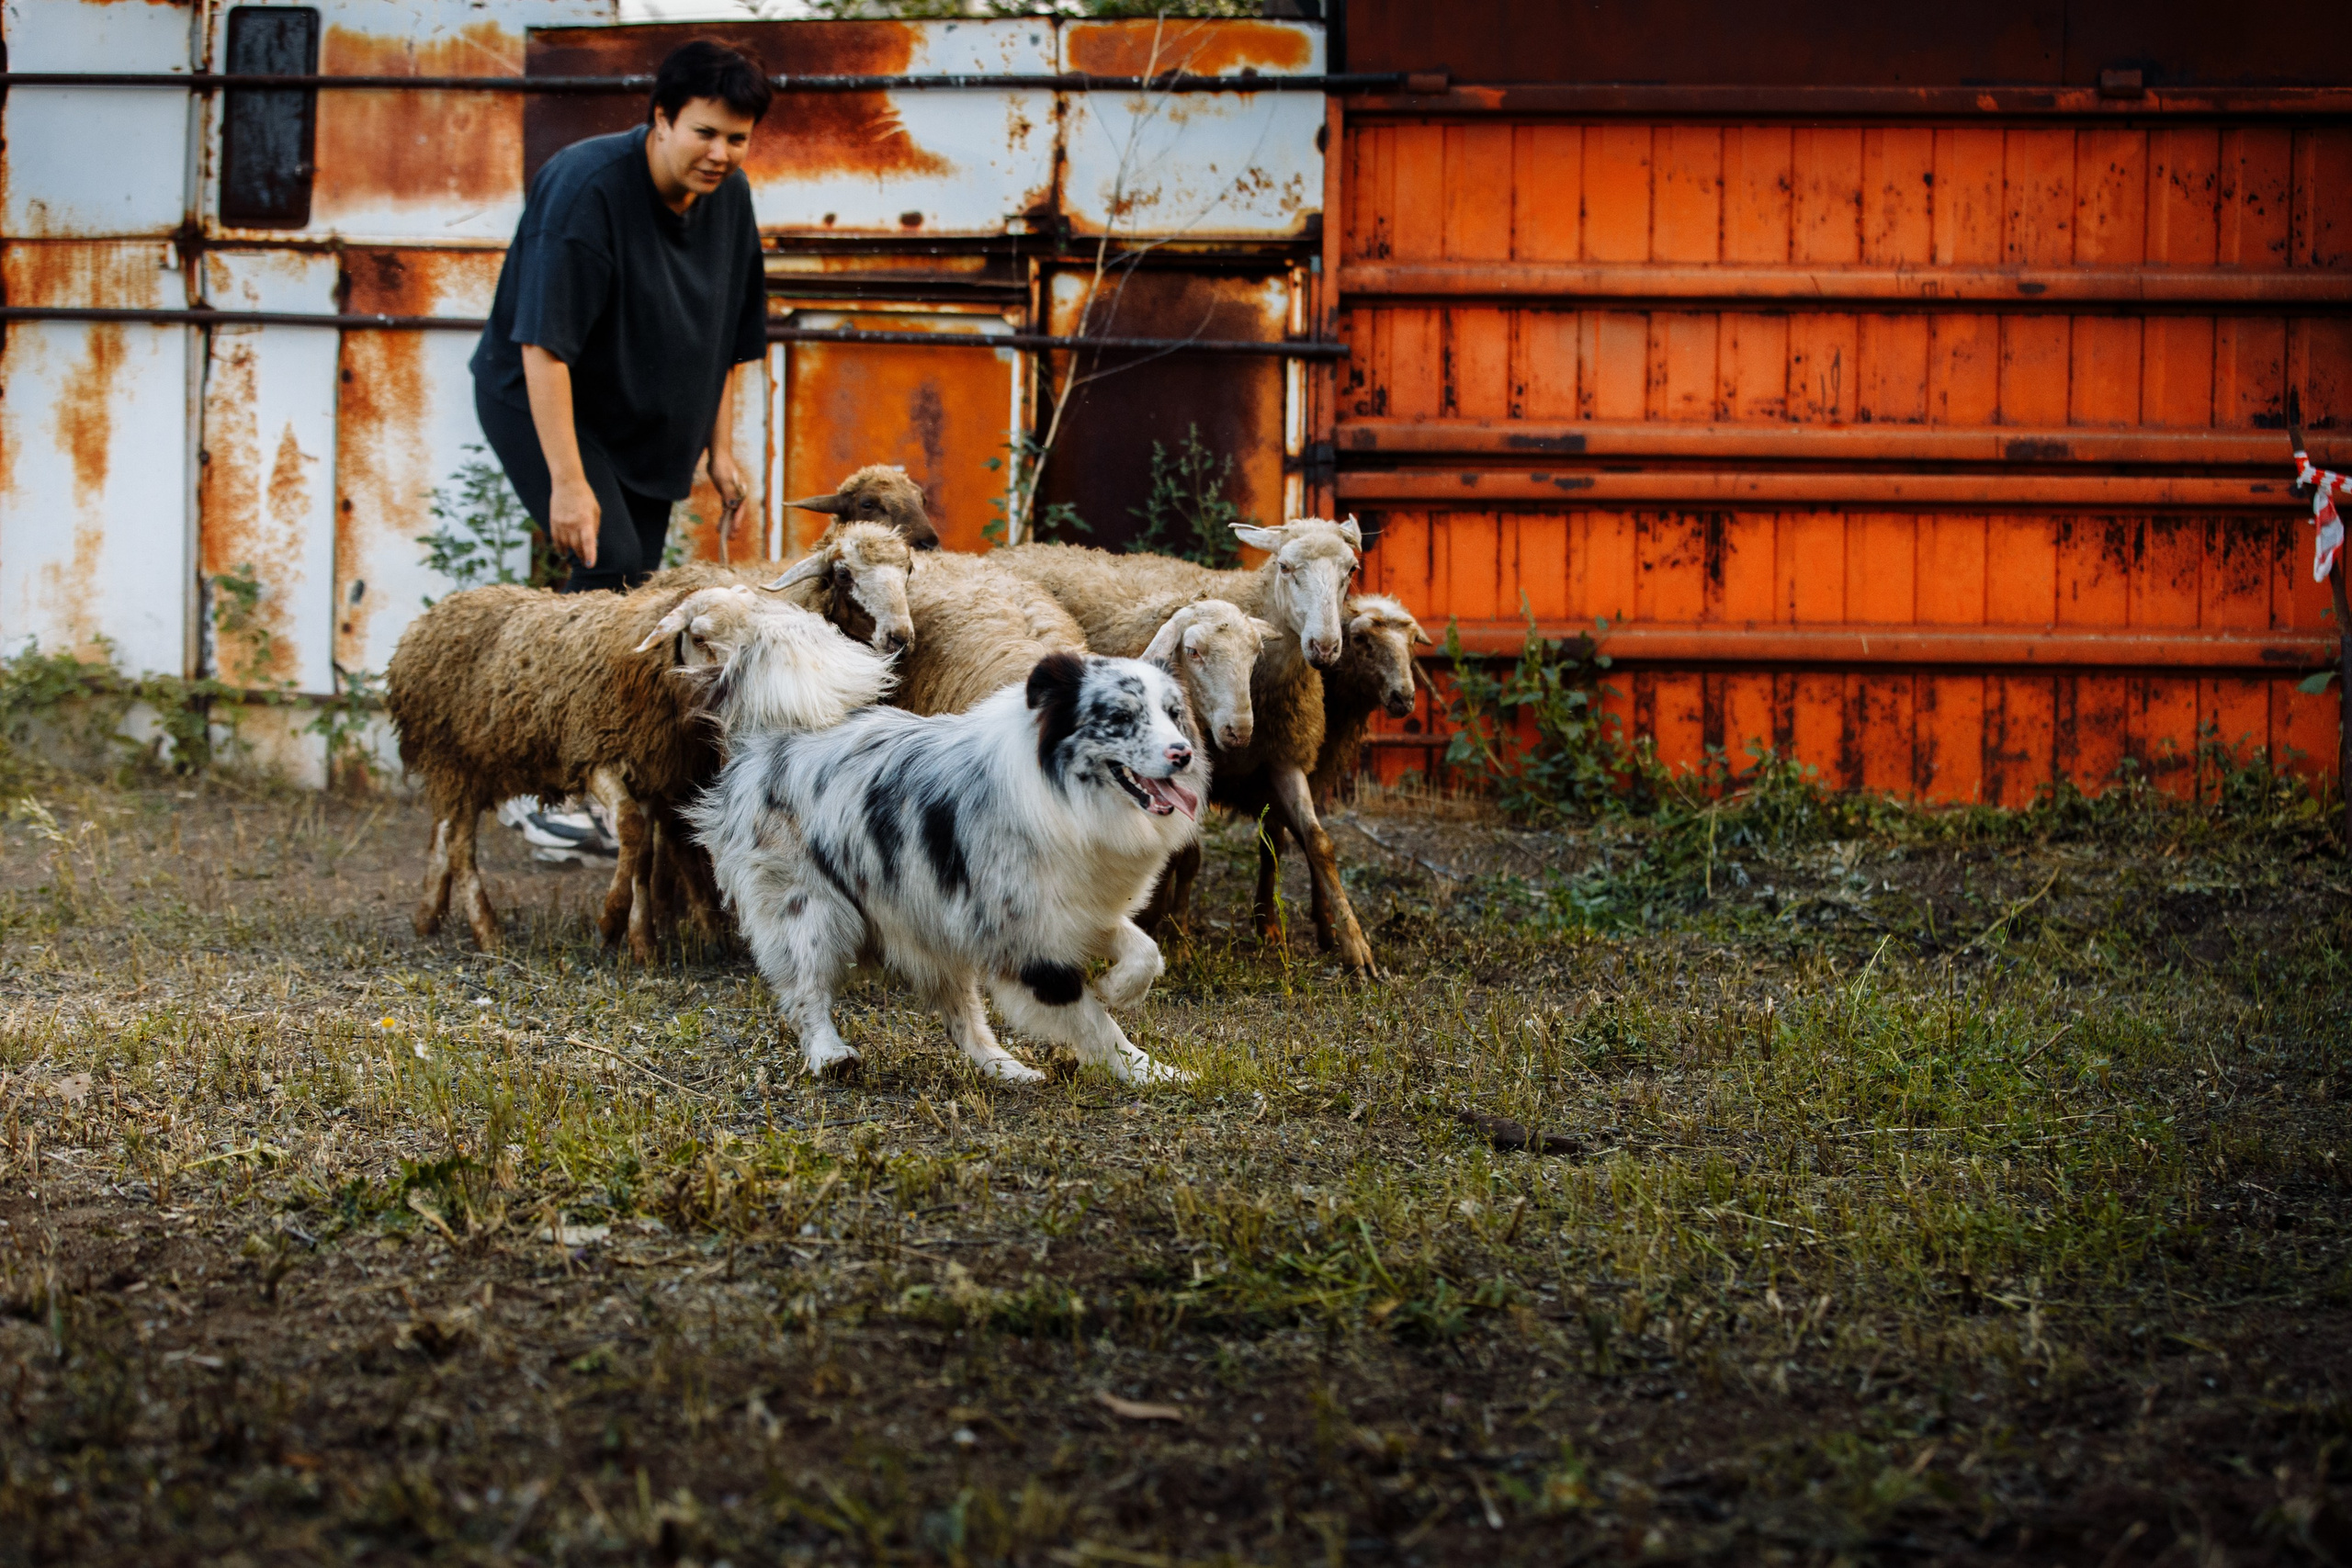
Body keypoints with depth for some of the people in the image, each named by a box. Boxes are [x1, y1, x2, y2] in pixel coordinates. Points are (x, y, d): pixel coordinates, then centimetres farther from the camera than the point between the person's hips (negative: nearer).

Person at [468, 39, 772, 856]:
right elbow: (544, 344, -28)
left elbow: (729, 332, 12)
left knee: (632, 592, 3)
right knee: (609, 567, -23)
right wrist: (568, 480, -32)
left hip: (643, 421, 7)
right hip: (537, 400, -7)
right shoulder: (587, 189, -26)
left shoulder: (729, 197, -2)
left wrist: (718, 448, 10)